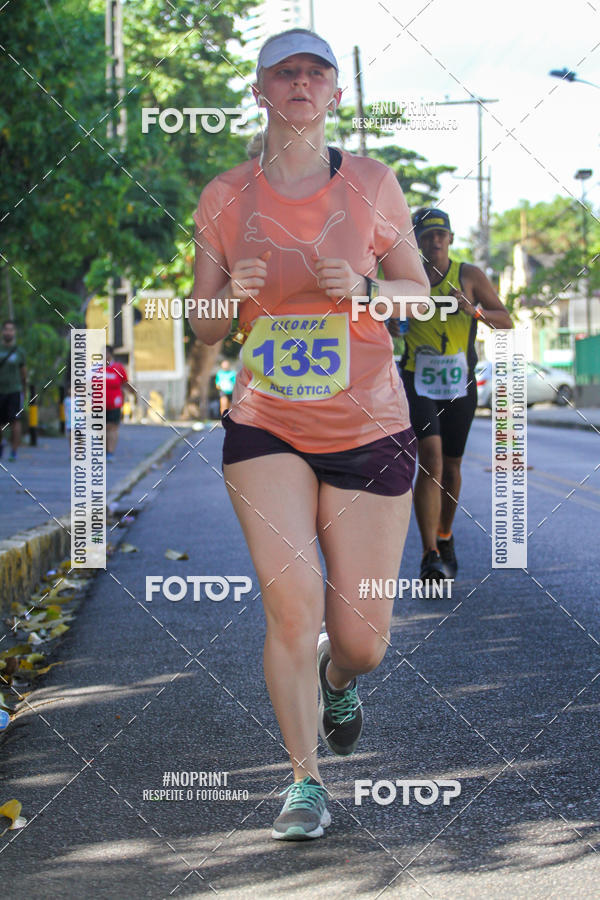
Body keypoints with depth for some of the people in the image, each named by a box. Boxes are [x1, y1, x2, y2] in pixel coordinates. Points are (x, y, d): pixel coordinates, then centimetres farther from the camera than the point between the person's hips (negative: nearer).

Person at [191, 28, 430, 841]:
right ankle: (305, 778, 4)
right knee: (292, 603, -17)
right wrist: (234, 296, -14)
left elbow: (420, 292, 9)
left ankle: (337, 678, 41)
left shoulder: (372, 184, 1)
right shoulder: (225, 198, 2)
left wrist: (365, 289, -12)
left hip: (369, 430, 0)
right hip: (265, 428, 0)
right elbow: (202, 328, 9)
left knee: (363, 640, 2)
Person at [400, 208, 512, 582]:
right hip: (418, 383, -1)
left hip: (459, 384, 2)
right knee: (430, 459, -18)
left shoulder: (470, 276, 2)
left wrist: (474, 311, -19)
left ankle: (445, 538, 37)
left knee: (451, 465, 13)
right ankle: (431, 556, -23)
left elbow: (507, 322, -1)